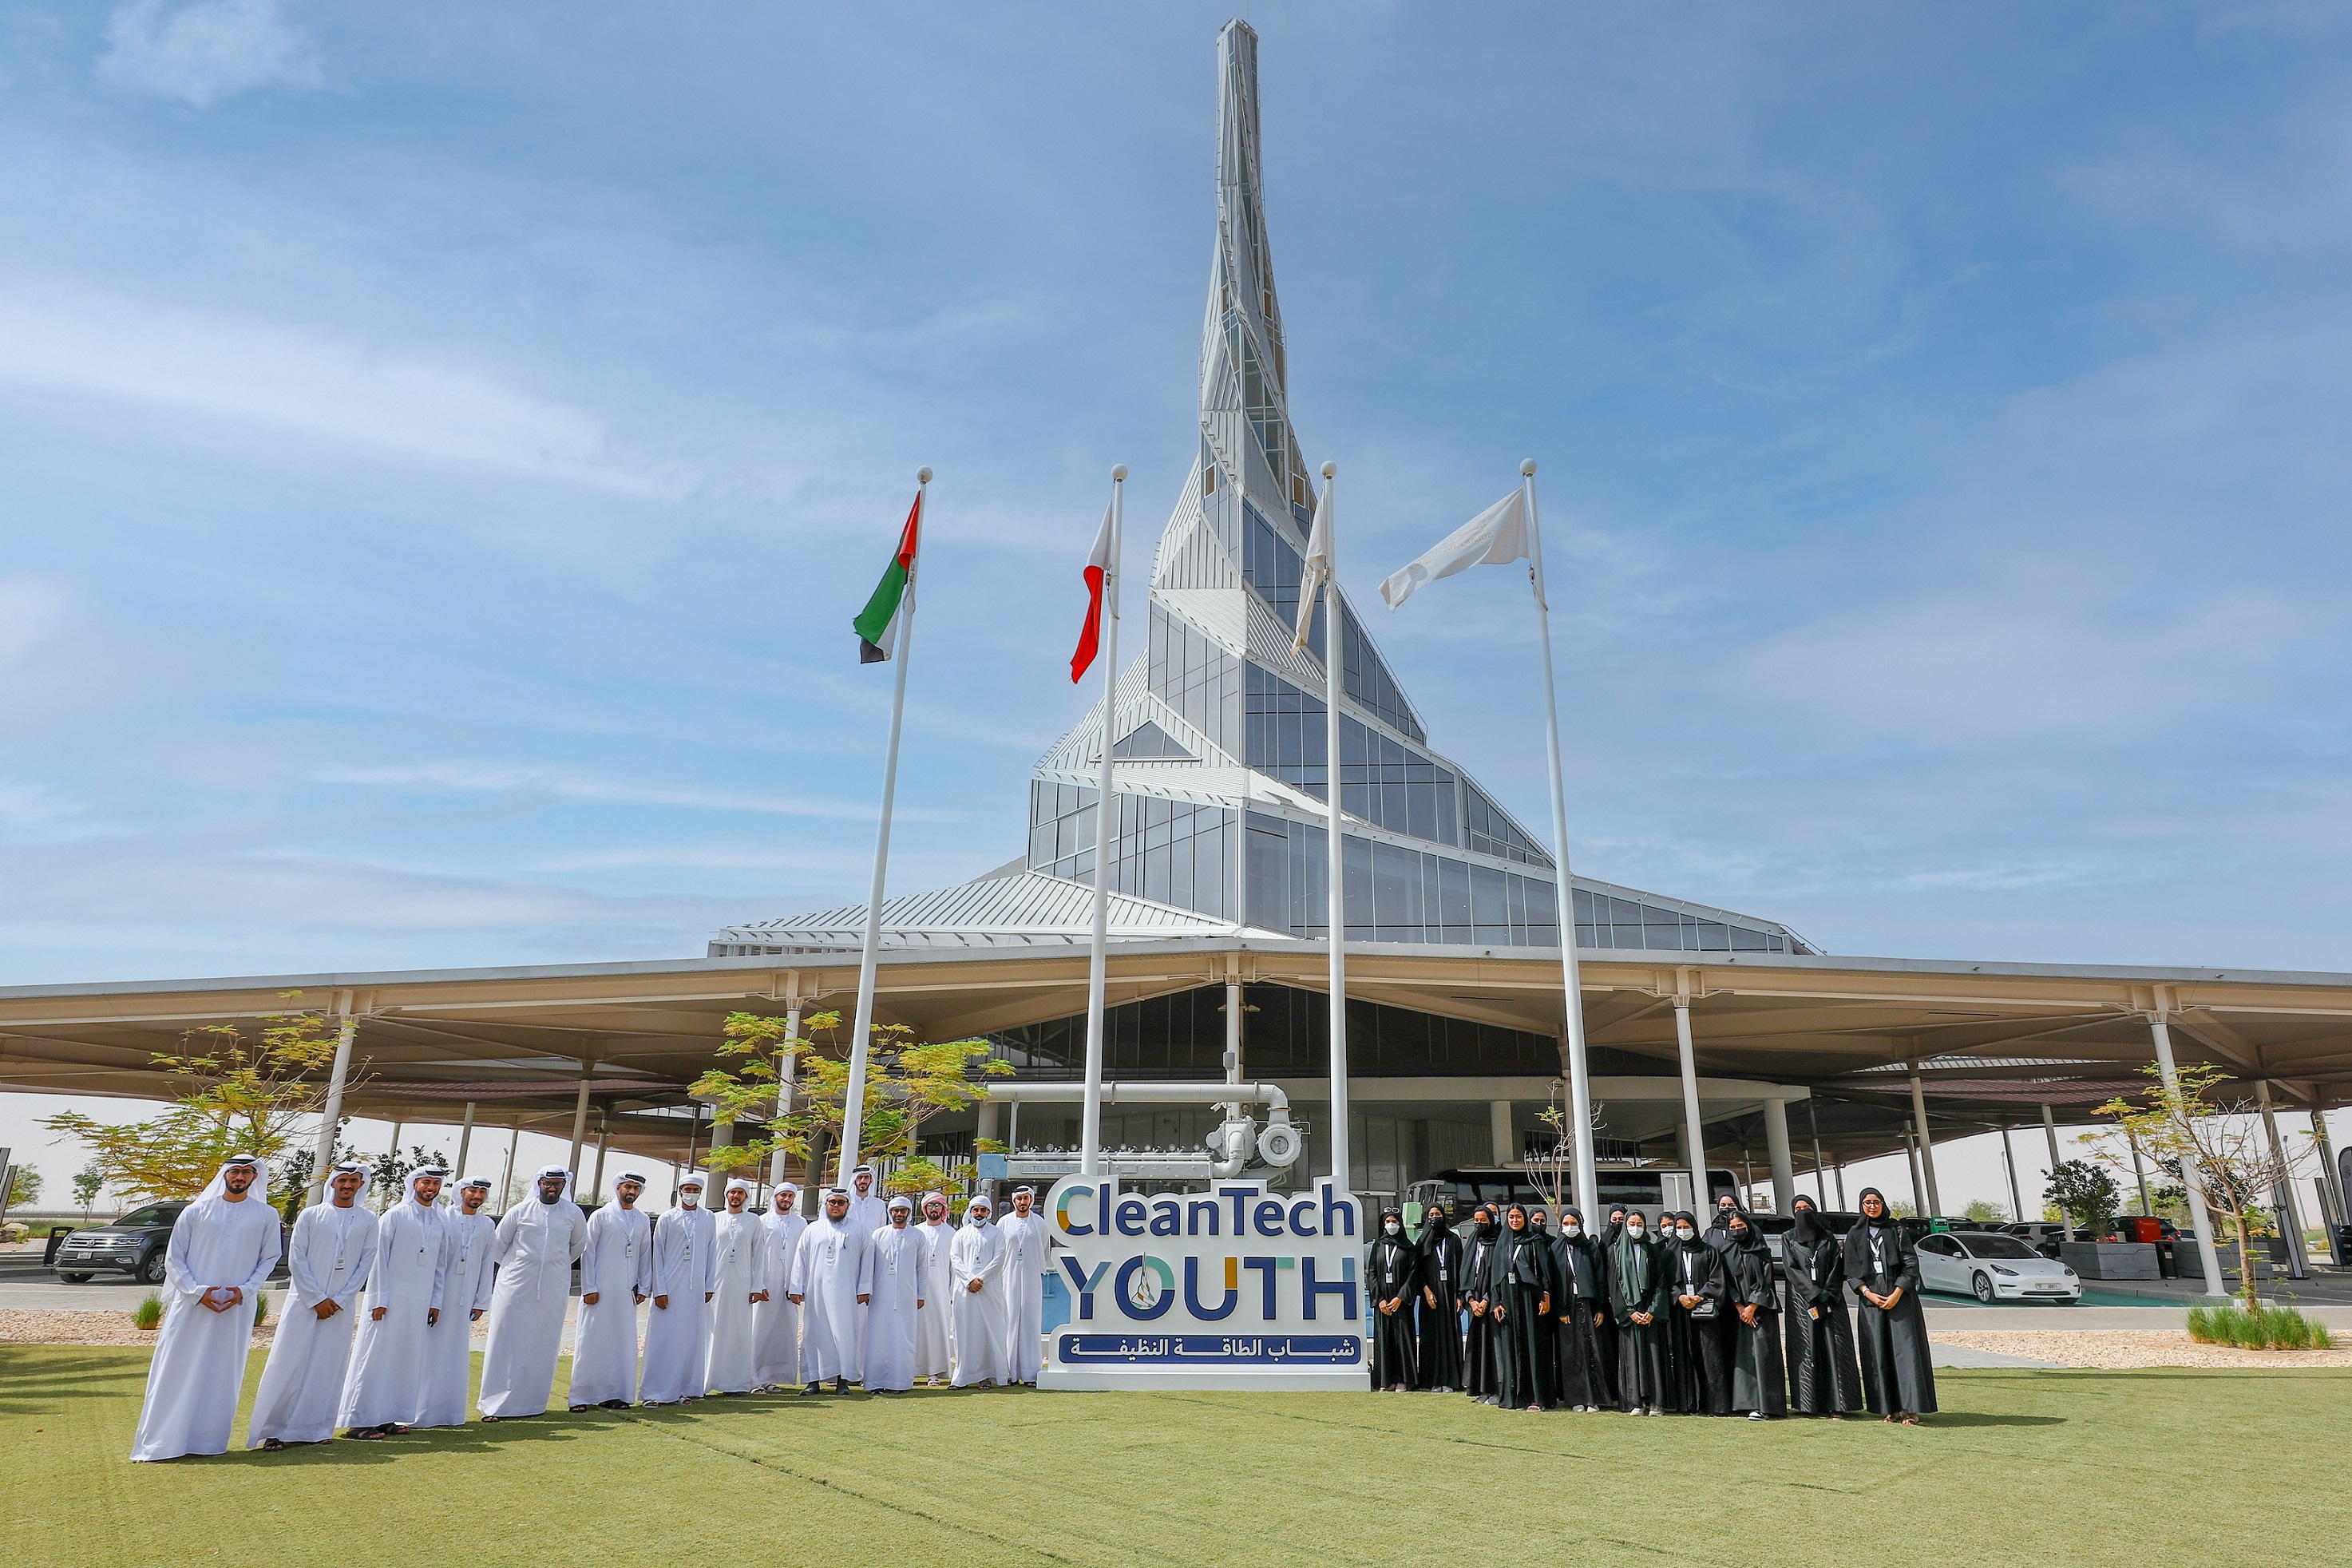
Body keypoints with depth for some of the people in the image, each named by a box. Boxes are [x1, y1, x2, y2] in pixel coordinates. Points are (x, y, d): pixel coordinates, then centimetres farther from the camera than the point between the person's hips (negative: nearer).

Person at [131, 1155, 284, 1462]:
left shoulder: (266, 1216, 4)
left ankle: (210, 1440, 14)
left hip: (237, 1308, 1)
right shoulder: (197, 1211, 2)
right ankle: (157, 1444, 8)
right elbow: (173, 1258, 3)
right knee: (177, 1372, 0)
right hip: (192, 1306, -1)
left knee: (223, 1377, 5)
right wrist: (196, 1291, -9)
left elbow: (270, 1259, 9)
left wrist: (244, 1290, -6)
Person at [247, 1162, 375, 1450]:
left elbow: (365, 1263, 3)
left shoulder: (367, 1221, 5)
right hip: (304, 1302, -1)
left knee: (328, 1368, 3)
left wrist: (338, 1300, -5)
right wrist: (317, 1299, -8)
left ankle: (316, 1428, 11)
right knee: (289, 1364, -2)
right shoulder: (310, 1216, 1)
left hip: (340, 1307, 1)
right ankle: (274, 1429, 6)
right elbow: (296, 1259, -2)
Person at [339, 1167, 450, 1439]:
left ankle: (390, 1416, 12)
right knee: (376, 1355, -3)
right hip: (390, 1300, -5)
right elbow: (379, 1257, -6)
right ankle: (360, 1420, 3)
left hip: (419, 1303, 5)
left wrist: (436, 1302, 10)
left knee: (408, 1359, 5)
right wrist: (379, 1300, -11)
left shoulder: (440, 1223, 11)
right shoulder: (395, 1215, -3)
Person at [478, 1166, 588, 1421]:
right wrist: (514, 1267, 13)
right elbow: (498, 1245, 8)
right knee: (507, 1343, -2)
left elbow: (579, 1245, 19)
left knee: (544, 1344, 4)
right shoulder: (520, 1211, -3)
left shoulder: (573, 1213, 3)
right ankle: (495, 1404, 3)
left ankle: (531, 1401, 13)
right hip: (517, 1285, -2)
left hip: (554, 1288, 2)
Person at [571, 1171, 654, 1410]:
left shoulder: (643, 1220, 10)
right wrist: (589, 1288, -8)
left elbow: (645, 1255, 13)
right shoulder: (601, 1216, -1)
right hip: (600, 1291, -4)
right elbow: (587, 1253, -2)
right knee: (592, 1341, -1)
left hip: (627, 1292, 4)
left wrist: (644, 1288, 8)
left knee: (623, 1343, 3)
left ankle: (614, 1394, 10)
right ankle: (581, 1397, 6)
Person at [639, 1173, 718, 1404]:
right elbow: (657, 1255, 1)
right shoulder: (667, 1219, 1)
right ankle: (657, 1392, 3)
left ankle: (687, 1388, 12)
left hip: (697, 1290, 2)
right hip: (670, 1288, -2)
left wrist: (710, 1287, 5)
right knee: (664, 1339, -3)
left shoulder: (708, 1219, 7)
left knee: (693, 1338, 4)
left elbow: (711, 1253, 9)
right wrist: (660, 1290, -5)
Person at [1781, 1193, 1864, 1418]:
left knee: (1834, 1349, -6)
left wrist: (1828, 1294, -10)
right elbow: (1792, 1270, -2)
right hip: (1802, 1302, -1)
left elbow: (1837, 1268, 4)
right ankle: (1809, 1404, -1)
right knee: (1806, 1352, -2)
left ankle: (1836, 1405, -7)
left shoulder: (1828, 1238, 12)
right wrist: (1815, 1294, -12)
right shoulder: (1788, 1239, 8)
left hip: (1831, 1301, 1)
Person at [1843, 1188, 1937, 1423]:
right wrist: (1868, 1294, -8)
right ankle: (1889, 1408, 5)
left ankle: (1910, 1408, -8)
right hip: (1870, 1298, 2)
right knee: (1878, 1354, 0)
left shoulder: (1897, 1231, 5)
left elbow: (1911, 1264, -2)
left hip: (1899, 1297, -2)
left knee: (1904, 1349, -8)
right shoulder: (1855, 1235, 9)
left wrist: (1897, 1294, -11)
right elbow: (1851, 1271, 7)